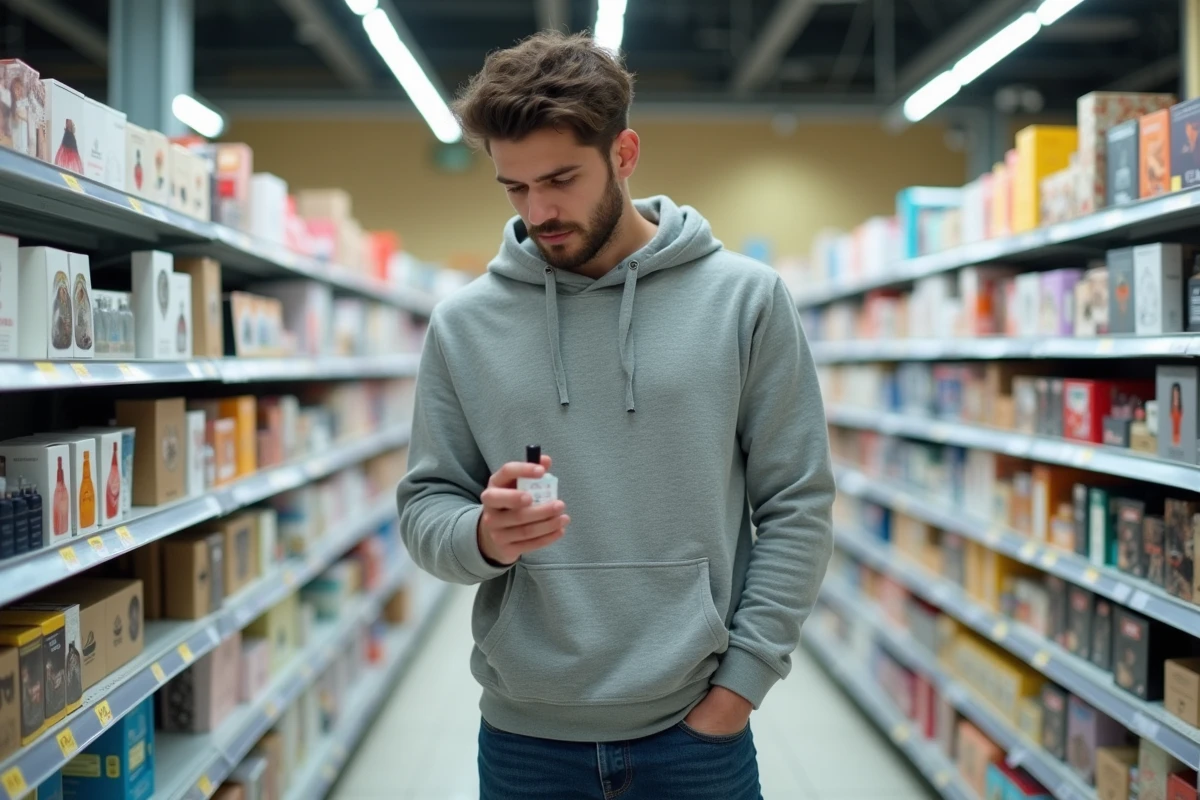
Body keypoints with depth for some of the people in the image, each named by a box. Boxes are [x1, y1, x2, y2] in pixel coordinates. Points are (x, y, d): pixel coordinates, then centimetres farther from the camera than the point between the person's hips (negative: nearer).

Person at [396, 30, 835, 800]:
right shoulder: (464, 324, 0)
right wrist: (484, 535, -18)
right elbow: (424, 507, 4)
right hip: (524, 735, 2)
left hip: (696, 729, -1)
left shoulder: (746, 299, -3)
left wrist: (740, 682, -7)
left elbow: (797, 507, -2)